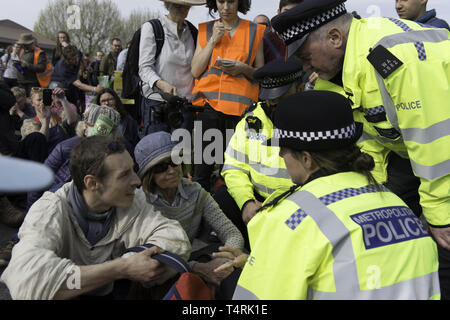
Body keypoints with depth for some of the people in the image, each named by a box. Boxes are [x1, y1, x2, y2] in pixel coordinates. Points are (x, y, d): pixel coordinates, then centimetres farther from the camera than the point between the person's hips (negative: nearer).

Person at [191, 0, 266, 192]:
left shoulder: (254, 31, 10)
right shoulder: (205, 30, 14)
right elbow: (196, 71, 5)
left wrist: (244, 68, -8)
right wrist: (214, 39, -2)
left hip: (240, 105, -1)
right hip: (209, 104, 1)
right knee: (202, 166, -2)